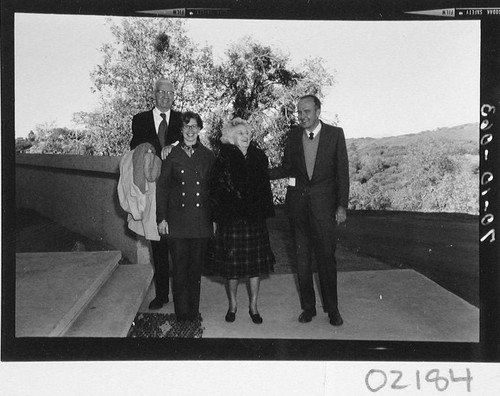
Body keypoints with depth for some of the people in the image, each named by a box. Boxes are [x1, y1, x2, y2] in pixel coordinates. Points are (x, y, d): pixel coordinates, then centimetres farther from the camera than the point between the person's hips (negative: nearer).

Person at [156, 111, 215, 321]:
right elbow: (162, 187, 4)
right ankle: (182, 312, 13)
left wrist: (215, 218, 6)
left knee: (196, 266, 8)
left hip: (202, 221, 2)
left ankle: (194, 310, 20)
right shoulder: (172, 155, 2)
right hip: (177, 221, -1)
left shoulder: (208, 156, 8)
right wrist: (161, 218, -1)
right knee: (180, 268, 1)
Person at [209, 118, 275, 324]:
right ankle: (232, 305, 24)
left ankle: (253, 306, 22)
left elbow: (265, 188, 9)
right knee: (232, 264, 6)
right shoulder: (223, 160, -5)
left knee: (256, 263, 7)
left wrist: (265, 212, 3)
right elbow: (216, 191, -5)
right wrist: (220, 216, -10)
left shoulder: (259, 157, 5)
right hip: (230, 220, -3)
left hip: (255, 220, 3)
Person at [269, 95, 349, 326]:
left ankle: (332, 308, 16)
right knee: (302, 257, 8)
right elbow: (287, 168, 11)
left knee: (326, 256, 0)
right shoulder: (294, 135, 6)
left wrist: (341, 205, -6)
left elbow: (342, 171, -1)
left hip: (323, 202, -3)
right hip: (297, 202, 3)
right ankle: (308, 306, 21)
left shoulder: (335, 134, -1)